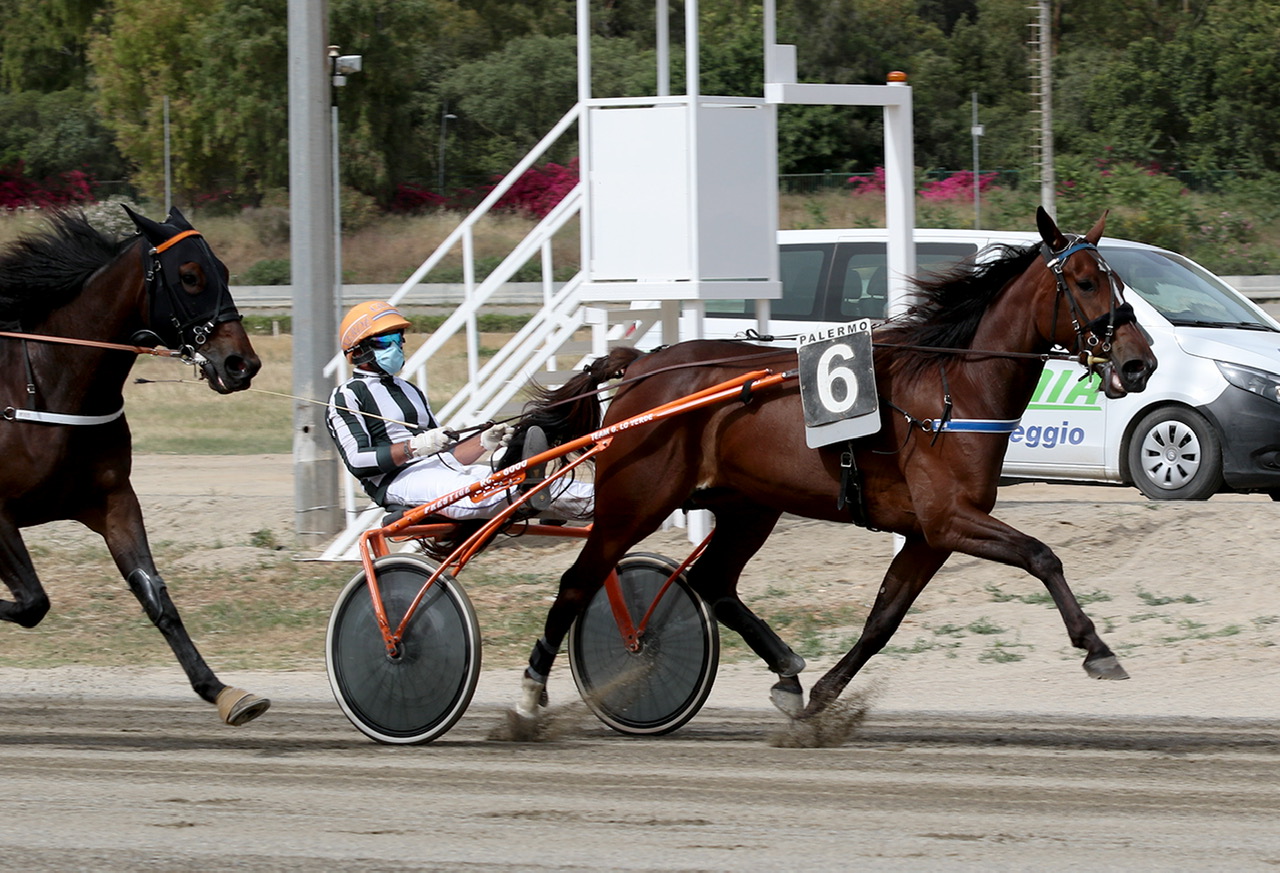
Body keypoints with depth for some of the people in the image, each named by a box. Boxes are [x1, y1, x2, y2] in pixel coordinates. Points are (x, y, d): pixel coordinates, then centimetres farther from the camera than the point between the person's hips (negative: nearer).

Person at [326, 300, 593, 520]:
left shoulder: (409, 391, 30)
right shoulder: (347, 396, 5)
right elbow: (356, 461, -10)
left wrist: (484, 442, 5)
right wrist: (415, 447, -20)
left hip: (445, 469, 7)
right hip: (400, 478, -7)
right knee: (468, 492, -37)